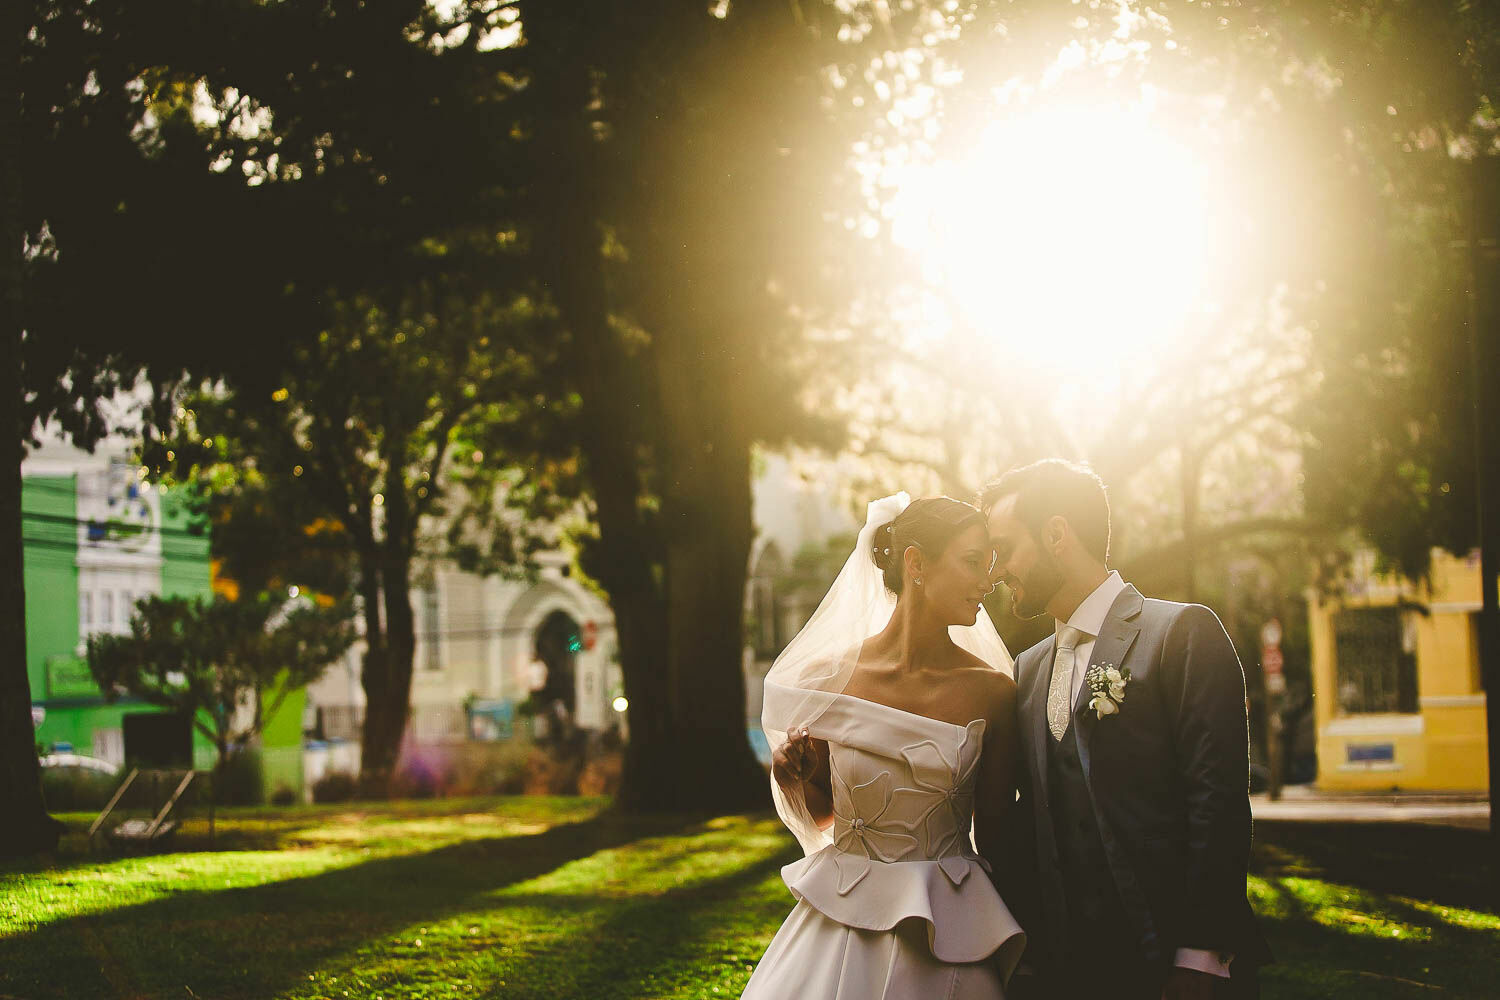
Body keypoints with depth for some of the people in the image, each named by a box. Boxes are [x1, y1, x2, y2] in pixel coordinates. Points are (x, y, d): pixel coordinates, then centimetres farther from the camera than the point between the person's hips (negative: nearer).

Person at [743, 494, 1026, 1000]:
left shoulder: (991, 692, -6)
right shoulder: (831, 677, -4)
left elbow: (994, 834, 3)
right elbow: (820, 812, 9)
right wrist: (795, 776, -10)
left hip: (944, 934, -1)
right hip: (838, 922, 1)